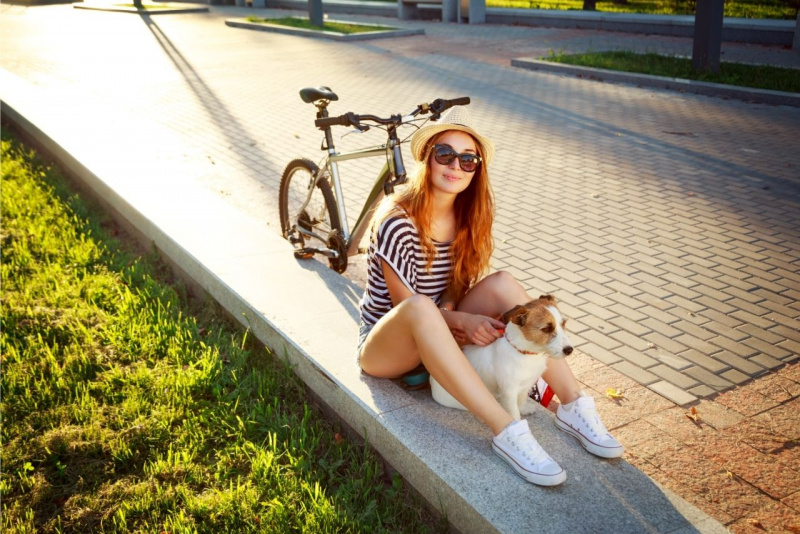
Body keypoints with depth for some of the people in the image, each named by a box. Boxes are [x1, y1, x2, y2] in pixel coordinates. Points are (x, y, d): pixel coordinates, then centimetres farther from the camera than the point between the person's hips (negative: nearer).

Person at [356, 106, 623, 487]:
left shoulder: (467, 217, -1)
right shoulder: (398, 222, -21)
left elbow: (456, 286, 4)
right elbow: (407, 303, -17)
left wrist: (449, 313, -18)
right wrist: (463, 321, -31)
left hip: (433, 340, 6)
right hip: (384, 348, -5)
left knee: (502, 284, -20)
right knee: (420, 308, -40)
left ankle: (572, 404, -22)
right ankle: (505, 432, -43)